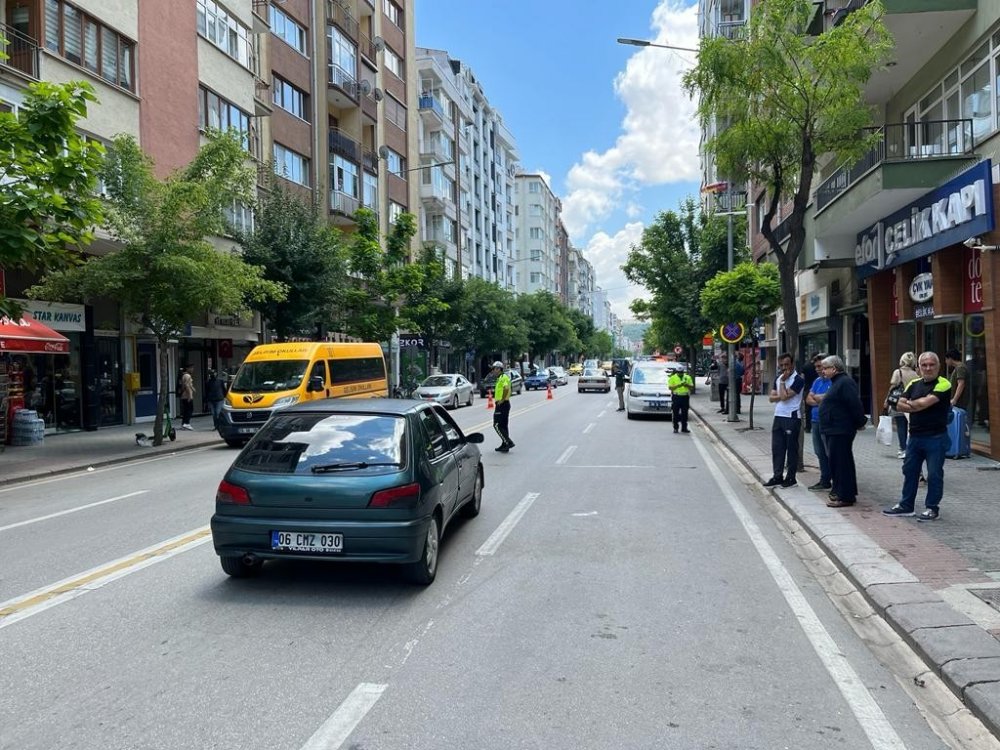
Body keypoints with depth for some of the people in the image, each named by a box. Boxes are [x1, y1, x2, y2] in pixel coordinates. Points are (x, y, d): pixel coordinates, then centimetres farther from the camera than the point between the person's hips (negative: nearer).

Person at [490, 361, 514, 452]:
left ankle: (508, 442, -11)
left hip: (502, 404, -11)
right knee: (503, 425, 13)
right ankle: (505, 445, 17)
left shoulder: (503, 377, -15)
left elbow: (506, 388, -33)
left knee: (497, 425, -9)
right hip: (504, 404, 11)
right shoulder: (500, 378, 17)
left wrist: (502, 400, -26)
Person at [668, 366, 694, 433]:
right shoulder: (672, 378, 0)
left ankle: (684, 428, 14)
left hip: (685, 397, 3)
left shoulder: (688, 377, 9)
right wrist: (678, 385, -18)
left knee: (685, 414, 7)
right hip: (676, 397, -3)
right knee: (675, 414, -2)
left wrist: (687, 385, -13)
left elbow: (692, 387, 7)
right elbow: (670, 387, -7)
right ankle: (675, 428, 3)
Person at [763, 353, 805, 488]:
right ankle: (777, 476, 17)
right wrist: (781, 396, -11)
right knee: (777, 448, 9)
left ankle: (790, 477, 10)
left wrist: (782, 381, -11)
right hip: (778, 417, 7)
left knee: (791, 449, 2)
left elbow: (784, 397, -20)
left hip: (791, 418, -7)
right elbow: (771, 398, 7)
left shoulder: (798, 380, -11)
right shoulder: (778, 378, 13)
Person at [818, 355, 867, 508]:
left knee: (841, 462, -7)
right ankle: (840, 491, 25)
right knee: (835, 461, 16)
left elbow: (855, 404, -21)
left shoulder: (845, 382, -17)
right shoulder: (837, 382, 17)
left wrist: (860, 422, -14)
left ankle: (845, 497, -2)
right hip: (834, 431, 11)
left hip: (840, 431, -11)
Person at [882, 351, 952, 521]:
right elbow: (900, 406, 2)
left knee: (934, 474, 2)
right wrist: (918, 406, -14)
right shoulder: (914, 384, 10)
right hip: (915, 436, 7)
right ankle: (906, 505, 24)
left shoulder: (943, 384, -10)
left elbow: (925, 402, -21)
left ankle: (932, 508, 14)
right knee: (909, 471, 13)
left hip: (936, 437, -7)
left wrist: (910, 403, -1)